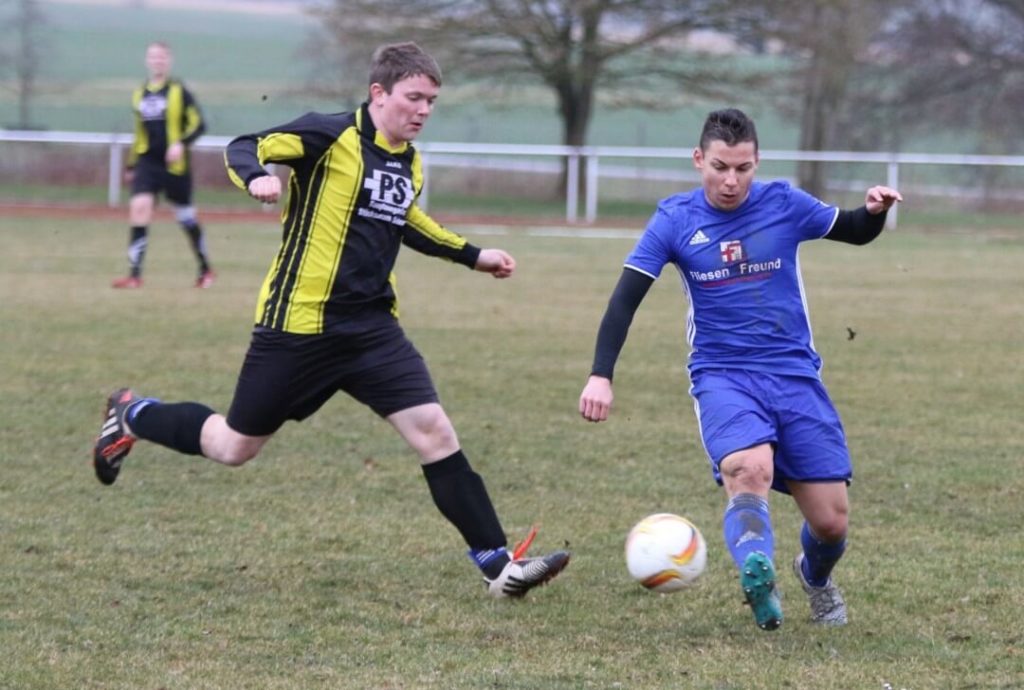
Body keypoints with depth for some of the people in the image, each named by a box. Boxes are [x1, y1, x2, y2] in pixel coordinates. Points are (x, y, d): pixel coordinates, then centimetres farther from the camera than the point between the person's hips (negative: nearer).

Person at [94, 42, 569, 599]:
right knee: (234, 447, 7)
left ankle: (498, 565, -7)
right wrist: (257, 176, -40)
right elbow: (243, 149, -18)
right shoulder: (330, 136, -12)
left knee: (434, 431, -9)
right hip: (299, 325, -6)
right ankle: (131, 417, 35)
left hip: (372, 328, 6)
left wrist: (473, 256, 31)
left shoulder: (411, 163, 10)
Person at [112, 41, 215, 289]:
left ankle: (206, 270, 28)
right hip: (147, 163, 3)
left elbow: (197, 124, -7)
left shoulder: (179, 92, -4)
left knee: (186, 217, 7)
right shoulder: (140, 94, 11)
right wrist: (131, 165, 22)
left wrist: (181, 143, -24)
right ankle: (135, 274, -17)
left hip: (174, 164, -3)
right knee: (139, 208, -17)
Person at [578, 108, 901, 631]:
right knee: (750, 469, -35)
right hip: (721, 376, -2)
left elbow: (856, 232, 14)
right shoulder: (675, 219, -3)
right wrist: (601, 376, -17)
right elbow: (625, 298, -6)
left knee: (831, 520, 1)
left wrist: (875, 211, -10)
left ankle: (816, 577, 34)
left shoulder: (783, 204, -1)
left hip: (795, 374, 2)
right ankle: (759, 578, -50)